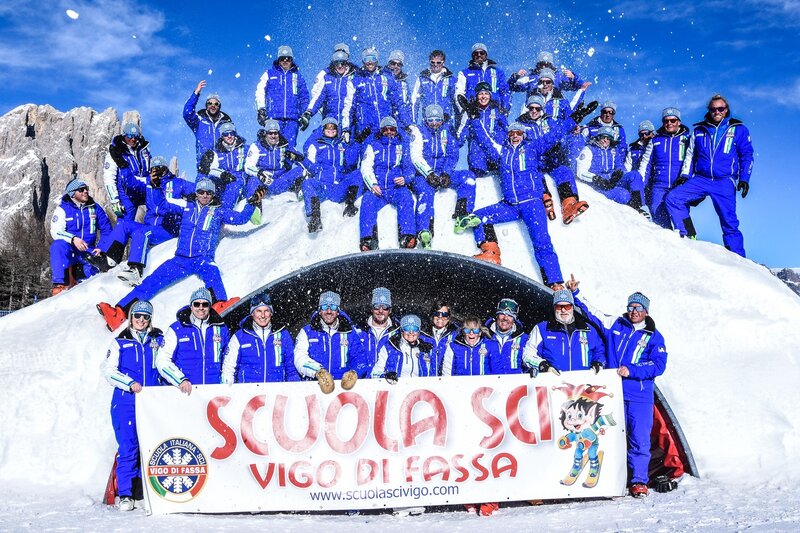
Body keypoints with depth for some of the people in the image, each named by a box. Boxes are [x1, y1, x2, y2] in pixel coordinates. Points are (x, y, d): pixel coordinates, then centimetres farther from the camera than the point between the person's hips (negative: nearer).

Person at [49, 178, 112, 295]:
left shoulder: (95, 208, 8)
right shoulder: (62, 209, 0)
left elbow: (106, 229, 12)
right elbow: (56, 232, -10)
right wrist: (73, 239, -30)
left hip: (88, 251, 2)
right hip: (69, 250, -2)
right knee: (58, 245, -37)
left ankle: (76, 274, 7)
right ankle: (60, 284, -36)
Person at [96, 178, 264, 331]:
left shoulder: (219, 211, 9)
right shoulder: (187, 206, 14)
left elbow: (241, 218, 1)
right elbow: (163, 204, 17)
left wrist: (252, 202, -11)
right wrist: (156, 187, 4)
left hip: (204, 260, -3)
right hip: (181, 259, 3)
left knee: (211, 271, -37)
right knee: (152, 281, -11)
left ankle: (221, 305, -66)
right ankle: (118, 313, -17)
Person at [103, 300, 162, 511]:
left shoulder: (158, 340, 13)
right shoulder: (120, 343, 9)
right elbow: (109, 371, 2)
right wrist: (130, 384, -11)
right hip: (126, 402, -1)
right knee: (128, 448, -5)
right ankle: (125, 494, 5)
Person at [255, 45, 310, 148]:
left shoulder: (298, 76, 18)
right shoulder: (269, 74, 12)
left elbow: (304, 97, 19)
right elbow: (260, 92, 9)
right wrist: (261, 111, -1)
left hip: (292, 119, 1)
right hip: (273, 118, -1)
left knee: (290, 146, -5)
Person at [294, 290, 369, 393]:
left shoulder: (350, 332, 15)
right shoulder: (307, 332, 12)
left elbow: (359, 357, 9)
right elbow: (300, 358, -2)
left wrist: (354, 373, -14)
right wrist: (319, 372, -21)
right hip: (313, 387, 0)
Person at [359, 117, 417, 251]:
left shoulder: (403, 145, 19)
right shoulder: (373, 145, 18)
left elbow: (409, 167, 14)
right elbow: (366, 167, 7)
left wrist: (405, 178, -11)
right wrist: (372, 184, -13)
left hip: (396, 187, 0)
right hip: (376, 188, 0)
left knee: (406, 196, -32)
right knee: (367, 200, -31)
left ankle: (407, 236, -42)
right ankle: (367, 240, -40)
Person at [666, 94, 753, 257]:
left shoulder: (738, 129, 6)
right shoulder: (699, 130, 12)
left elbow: (746, 155, 7)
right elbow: (691, 155, 19)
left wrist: (744, 179, -3)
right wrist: (684, 175, 7)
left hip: (724, 182, -3)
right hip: (700, 179, 3)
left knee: (729, 221, -4)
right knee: (673, 198, -17)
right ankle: (687, 236, -10)